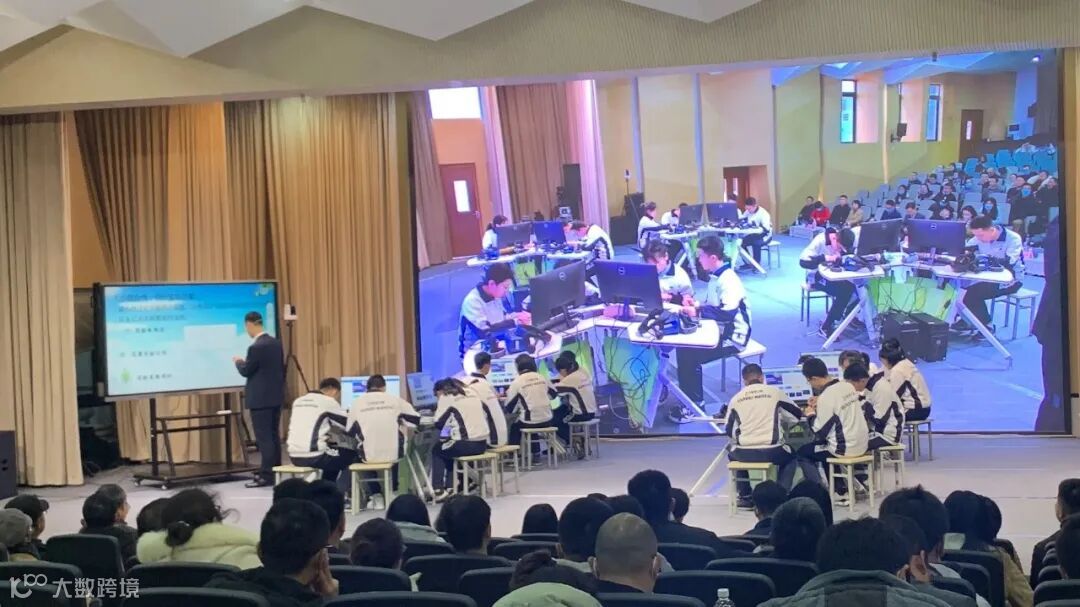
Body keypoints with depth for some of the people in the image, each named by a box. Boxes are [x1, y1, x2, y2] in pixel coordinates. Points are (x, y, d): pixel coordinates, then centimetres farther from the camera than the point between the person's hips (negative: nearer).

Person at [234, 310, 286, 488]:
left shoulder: (256, 347, -19)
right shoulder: (276, 343, 6)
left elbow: (246, 371, -10)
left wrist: (239, 362, 9)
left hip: (261, 399, -8)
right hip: (276, 395, 8)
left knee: (264, 437, -5)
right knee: (273, 435, 13)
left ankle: (266, 476, -5)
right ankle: (274, 472, 17)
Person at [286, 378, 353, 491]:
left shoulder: (298, 401, 17)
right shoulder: (329, 402, -3)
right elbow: (351, 427, 3)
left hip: (294, 456, 8)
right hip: (314, 457, -8)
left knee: (332, 453, 31)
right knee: (353, 456, 12)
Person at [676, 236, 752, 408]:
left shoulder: (729, 281, -24)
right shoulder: (715, 276, 8)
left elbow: (727, 313, -36)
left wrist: (698, 312, -30)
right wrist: (697, 304, 1)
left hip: (731, 338, -10)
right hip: (719, 331, 10)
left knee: (689, 354, -16)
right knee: (684, 345, 7)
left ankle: (695, 404, -5)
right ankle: (689, 398, 13)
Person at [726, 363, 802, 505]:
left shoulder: (735, 399, 5)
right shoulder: (774, 392, 2)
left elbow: (729, 432, 13)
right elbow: (797, 416, 14)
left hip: (744, 455, 1)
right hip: (771, 453, -1)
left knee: (732, 451, 35)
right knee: (790, 455, 31)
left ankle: (745, 496, 31)